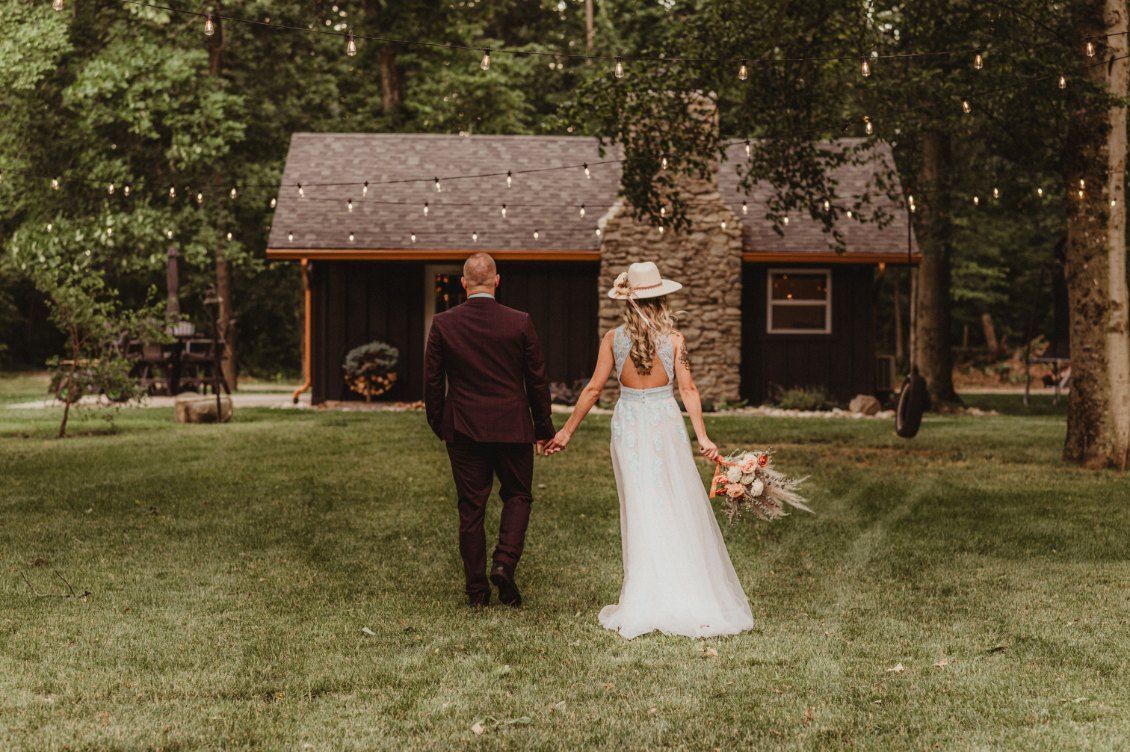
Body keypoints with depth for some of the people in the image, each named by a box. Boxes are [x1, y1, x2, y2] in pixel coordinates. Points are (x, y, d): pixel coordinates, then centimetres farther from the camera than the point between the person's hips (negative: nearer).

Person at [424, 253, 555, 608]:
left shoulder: (443, 324, -5)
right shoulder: (520, 323, -6)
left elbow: (432, 382, 0)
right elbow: (537, 381, 0)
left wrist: (439, 426, 14)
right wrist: (543, 429, 11)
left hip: (464, 430, 1)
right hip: (512, 428, -1)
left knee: (471, 508, 8)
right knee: (517, 496, 17)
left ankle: (476, 589, 11)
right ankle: (504, 562, -4)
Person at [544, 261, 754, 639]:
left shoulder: (613, 338, -2)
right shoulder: (674, 339, -4)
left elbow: (594, 388, -1)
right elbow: (688, 389, -8)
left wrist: (567, 431, 7)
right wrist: (703, 438, -6)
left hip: (628, 425, 1)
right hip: (666, 422, -1)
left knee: (640, 510, 5)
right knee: (680, 507, 6)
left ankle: (645, 601, 5)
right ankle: (691, 596, 7)